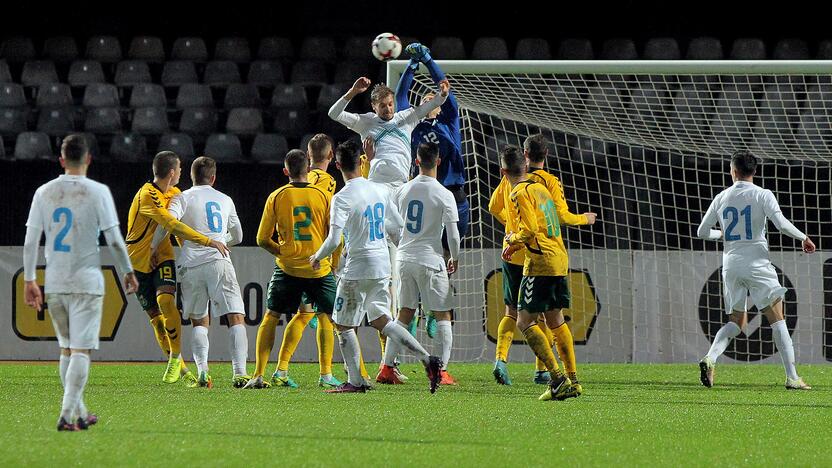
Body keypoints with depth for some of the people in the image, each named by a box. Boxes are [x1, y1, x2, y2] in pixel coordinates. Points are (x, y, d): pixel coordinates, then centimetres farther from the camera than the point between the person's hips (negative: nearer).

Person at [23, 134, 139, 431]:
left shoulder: (44, 193, 4)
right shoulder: (97, 192, -6)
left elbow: (30, 242, 4)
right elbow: (114, 240, -7)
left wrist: (29, 280, 10)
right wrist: (128, 272, 6)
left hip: (54, 283, 4)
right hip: (86, 281, -4)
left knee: (67, 349, 16)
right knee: (81, 350, -5)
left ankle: (79, 412, 22)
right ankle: (67, 414, -15)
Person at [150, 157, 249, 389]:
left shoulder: (183, 198, 9)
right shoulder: (225, 200, 19)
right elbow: (237, 236, 30)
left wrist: (153, 250, 2)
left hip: (191, 265, 0)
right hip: (219, 262, 0)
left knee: (199, 322, 12)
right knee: (236, 319, -5)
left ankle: (203, 373, -4)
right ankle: (239, 373, -20)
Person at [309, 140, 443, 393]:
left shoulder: (342, 198, -16)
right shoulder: (380, 190, 4)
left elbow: (333, 240, -20)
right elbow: (398, 227, 13)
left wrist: (317, 257, -1)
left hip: (358, 269, -7)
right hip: (383, 266, 7)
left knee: (344, 325, 8)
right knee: (381, 320, 15)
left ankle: (354, 381, 7)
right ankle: (427, 359, 1)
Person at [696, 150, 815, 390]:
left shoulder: (721, 198, 7)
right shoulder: (762, 195, -4)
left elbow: (702, 232, 10)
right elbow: (781, 223, -16)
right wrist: (803, 238, 0)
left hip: (731, 265, 4)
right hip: (757, 264, -4)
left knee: (736, 321, 14)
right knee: (777, 319, 0)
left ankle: (710, 358, -10)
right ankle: (792, 377, -7)